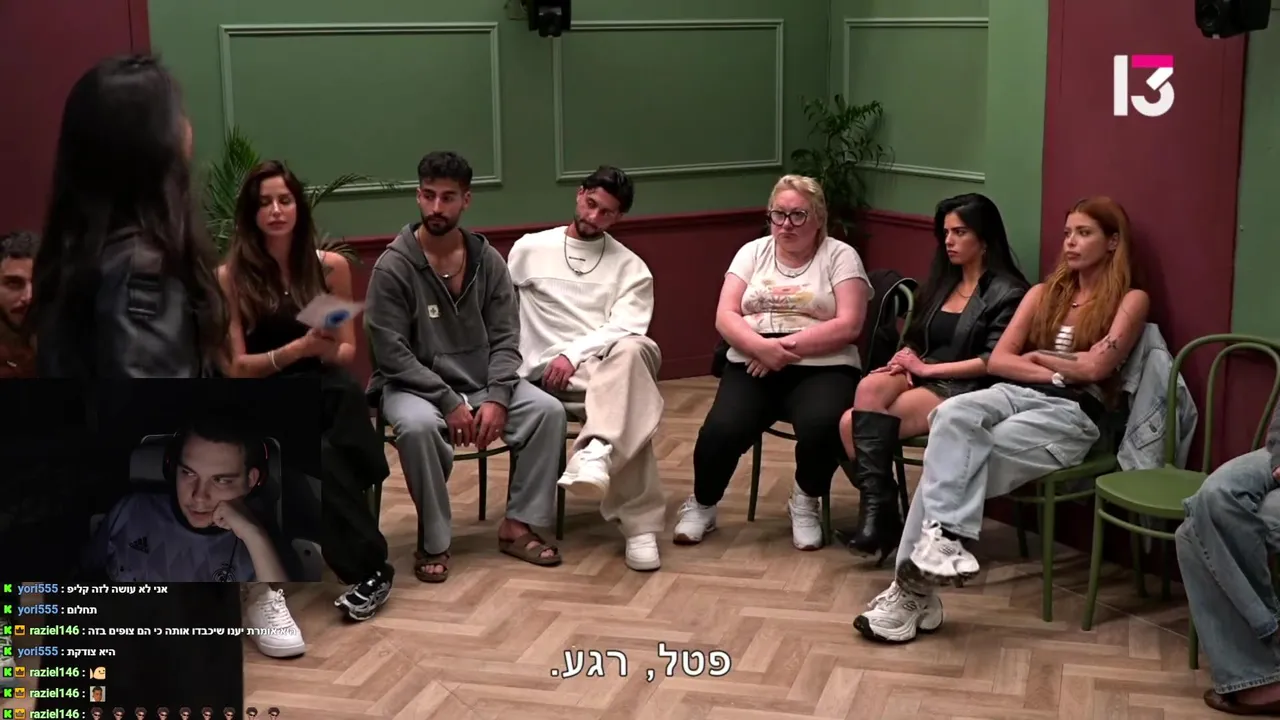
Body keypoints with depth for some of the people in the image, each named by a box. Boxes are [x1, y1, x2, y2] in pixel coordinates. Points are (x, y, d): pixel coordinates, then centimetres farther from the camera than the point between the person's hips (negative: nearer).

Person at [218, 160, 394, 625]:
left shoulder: (331, 267, 3)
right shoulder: (230, 277, -3)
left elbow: (347, 351, 8)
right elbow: (235, 367, -5)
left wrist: (328, 350, -16)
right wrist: (300, 347, -20)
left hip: (326, 393, 2)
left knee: (346, 392, -35)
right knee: (318, 454, -36)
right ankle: (370, 568, -20)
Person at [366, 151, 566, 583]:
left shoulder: (487, 260, 0)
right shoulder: (393, 267, -13)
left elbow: (505, 339, 0)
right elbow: (392, 354, -16)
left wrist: (496, 397, -18)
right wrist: (449, 402, -22)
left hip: (481, 381, 4)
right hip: (413, 385, -4)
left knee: (549, 411, -18)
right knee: (418, 426, -37)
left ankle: (518, 525, -6)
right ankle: (433, 541, -18)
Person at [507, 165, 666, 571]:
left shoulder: (631, 268, 12)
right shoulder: (530, 249, 14)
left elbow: (624, 329, -3)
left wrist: (574, 355, -18)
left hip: (611, 364, 1)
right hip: (551, 372, -1)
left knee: (631, 350, -41)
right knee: (632, 411, -35)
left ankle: (596, 452, -60)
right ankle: (640, 526, -38)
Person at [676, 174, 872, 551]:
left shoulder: (840, 256, 4)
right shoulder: (752, 252, 13)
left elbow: (848, 326, -7)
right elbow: (725, 316, 3)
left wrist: (787, 345, -16)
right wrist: (762, 346, -17)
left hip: (821, 369, -2)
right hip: (753, 365, 2)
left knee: (822, 427, -34)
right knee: (721, 430, -26)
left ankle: (805, 505, -1)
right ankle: (701, 506, 5)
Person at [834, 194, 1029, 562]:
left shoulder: (1007, 292, -3)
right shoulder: (942, 282, 20)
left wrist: (927, 368, -14)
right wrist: (904, 361, -4)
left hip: (964, 390, -7)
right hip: (922, 378, 7)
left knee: (861, 423, -29)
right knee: (870, 386, -29)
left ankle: (877, 509, -22)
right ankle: (878, 510, -29)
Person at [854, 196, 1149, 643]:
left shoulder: (1130, 300, 8)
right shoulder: (1043, 294, 23)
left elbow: (1095, 368, -6)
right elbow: (997, 360, 11)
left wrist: (1037, 356, 8)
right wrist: (1057, 373, -3)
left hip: (1073, 415, -4)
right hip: (1018, 396, 5)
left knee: (958, 459, -27)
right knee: (953, 414, -33)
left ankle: (914, 586, -25)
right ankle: (946, 538, -43)